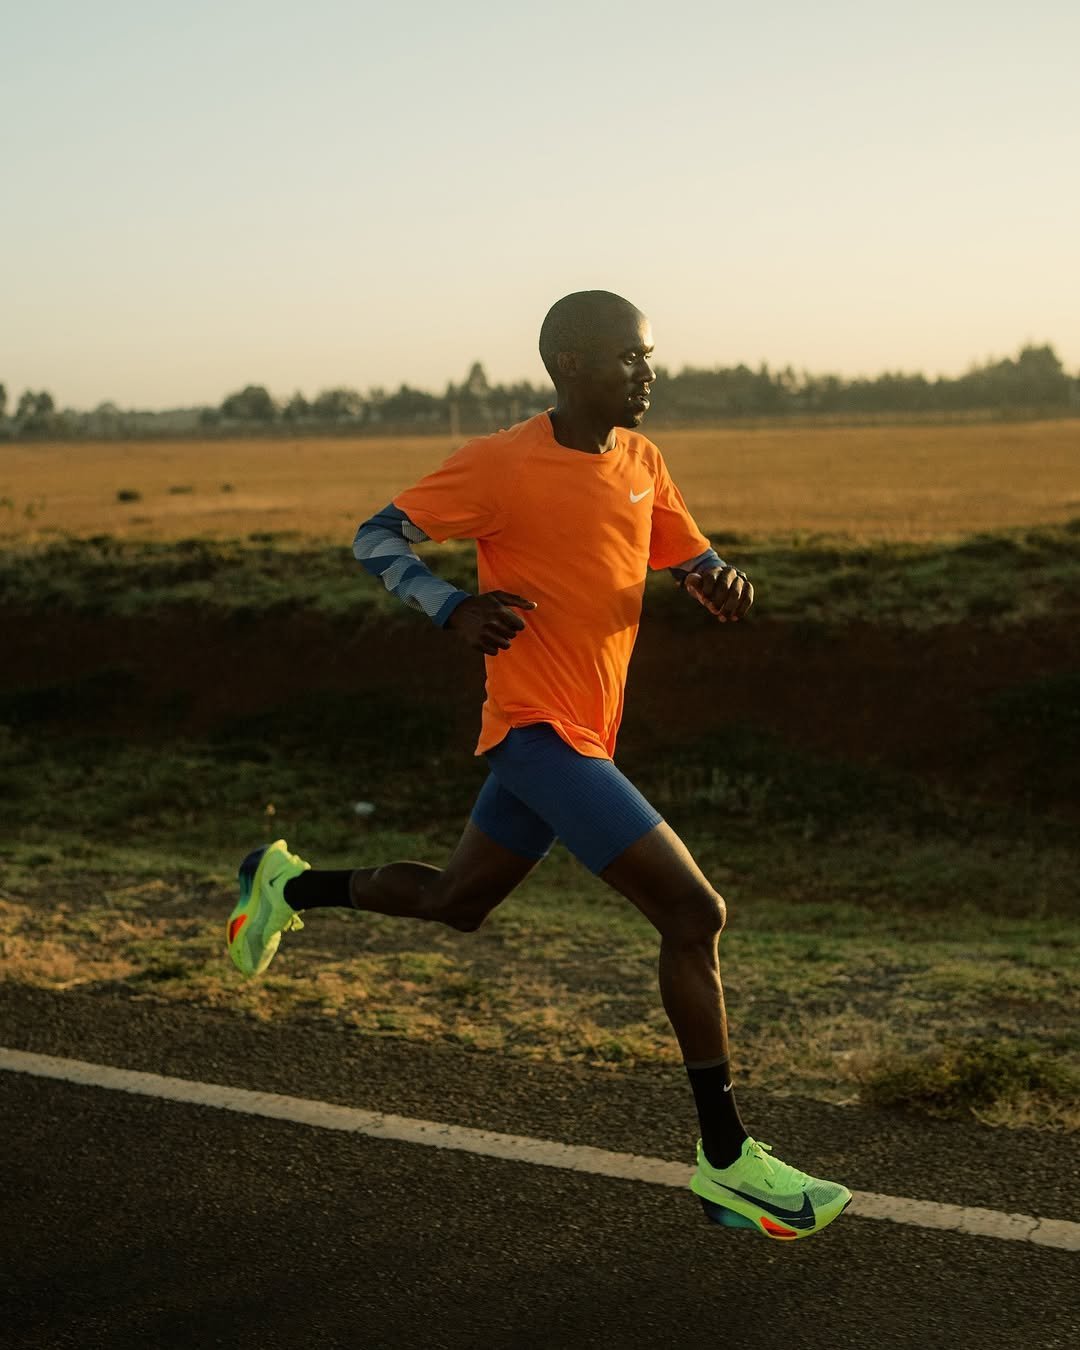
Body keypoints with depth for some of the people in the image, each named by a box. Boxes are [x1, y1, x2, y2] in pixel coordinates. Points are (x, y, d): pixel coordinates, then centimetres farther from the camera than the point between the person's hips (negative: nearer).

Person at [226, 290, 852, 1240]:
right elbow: (377, 538, -6)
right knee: (695, 913, -14)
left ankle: (288, 885, 43)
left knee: (454, 904, 23)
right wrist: (453, 608, -23)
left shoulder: (641, 460, 8)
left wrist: (719, 581, -8)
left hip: (582, 735, 9)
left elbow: (689, 557, 17)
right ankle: (728, 1163, -5)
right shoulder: (503, 465, -13)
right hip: (540, 730, -9)